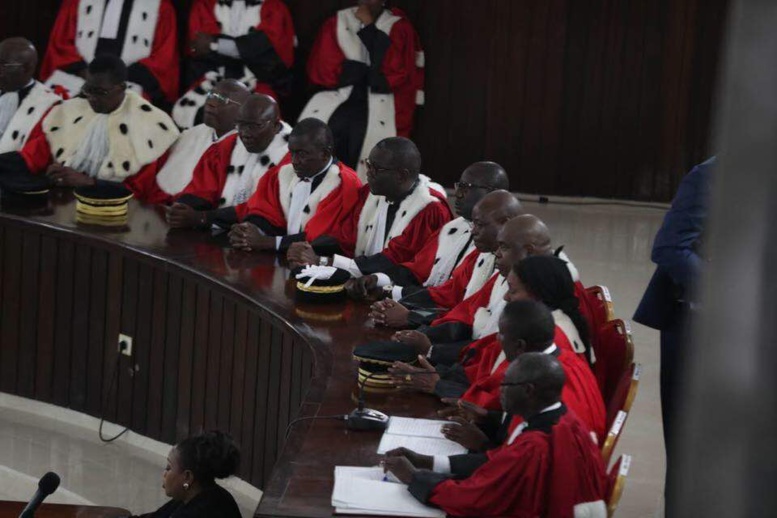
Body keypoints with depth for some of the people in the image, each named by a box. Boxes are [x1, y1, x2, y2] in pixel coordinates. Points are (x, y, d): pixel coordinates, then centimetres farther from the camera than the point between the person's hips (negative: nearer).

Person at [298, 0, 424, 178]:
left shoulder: (399, 28, 5)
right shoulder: (336, 23, 9)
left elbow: (397, 73, -9)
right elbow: (322, 71, 2)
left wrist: (369, 28, -5)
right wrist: (372, 72, -2)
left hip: (379, 102, -1)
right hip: (339, 98, 1)